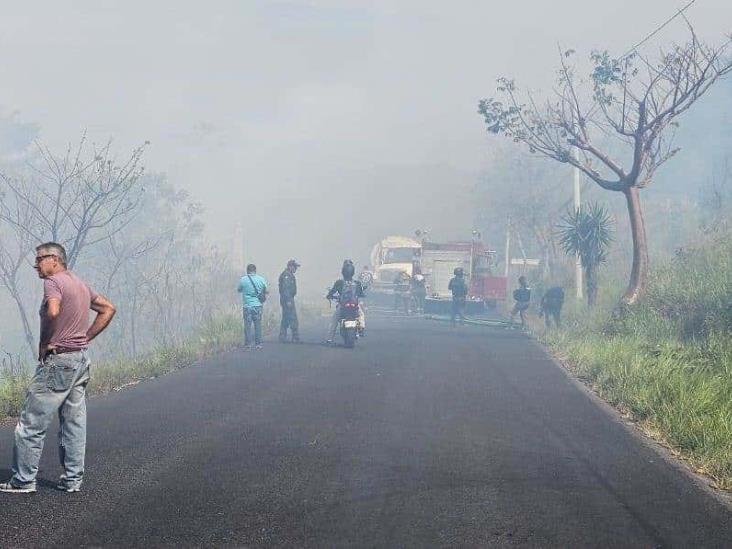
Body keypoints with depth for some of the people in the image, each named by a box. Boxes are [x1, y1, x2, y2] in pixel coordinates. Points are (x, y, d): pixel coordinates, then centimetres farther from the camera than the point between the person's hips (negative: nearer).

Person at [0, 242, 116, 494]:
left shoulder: (53, 282, -12)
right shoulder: (81, 285, 15)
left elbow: (53, 311, -31)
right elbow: (108, 309, 22)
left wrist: (44, 343, -17)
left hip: (58, 360, -9)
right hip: (81, 359, 9)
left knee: (31, 424, -1)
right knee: (74, 424, 11)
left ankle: (23, 480, 2)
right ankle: (73, 480, 14)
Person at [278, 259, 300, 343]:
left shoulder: (289, 275, 19)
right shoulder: (287, 276, -14)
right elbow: (286, 288, -22)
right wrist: (288, 300, -25)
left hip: (287, 300, 11)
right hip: (288, 299, -11)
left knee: (285, 319, 12)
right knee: (293, 319, -10)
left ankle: (282, 337, 13)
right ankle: (295, 338, -10)